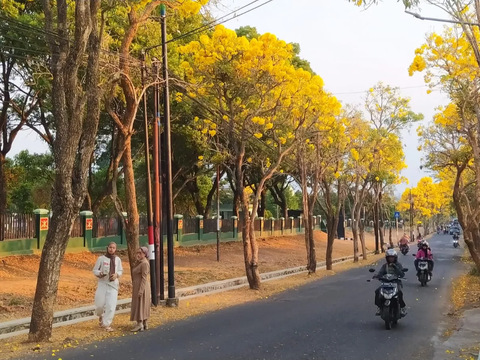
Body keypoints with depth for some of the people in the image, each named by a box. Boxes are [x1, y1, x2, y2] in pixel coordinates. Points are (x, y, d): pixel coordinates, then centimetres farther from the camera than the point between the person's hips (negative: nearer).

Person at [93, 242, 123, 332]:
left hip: (113, 284, 2)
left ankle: (106, 324, 5)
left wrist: (116, 274, -9)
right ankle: (101, 316, 36)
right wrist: (100, 273, -21)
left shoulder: (118, 259, 2)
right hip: (102, 284, -1)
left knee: (111, 305, -5)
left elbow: (121, 271, 13)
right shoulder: (101, 258, -5)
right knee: (100, 304, 1)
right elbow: (95, 270, 0)